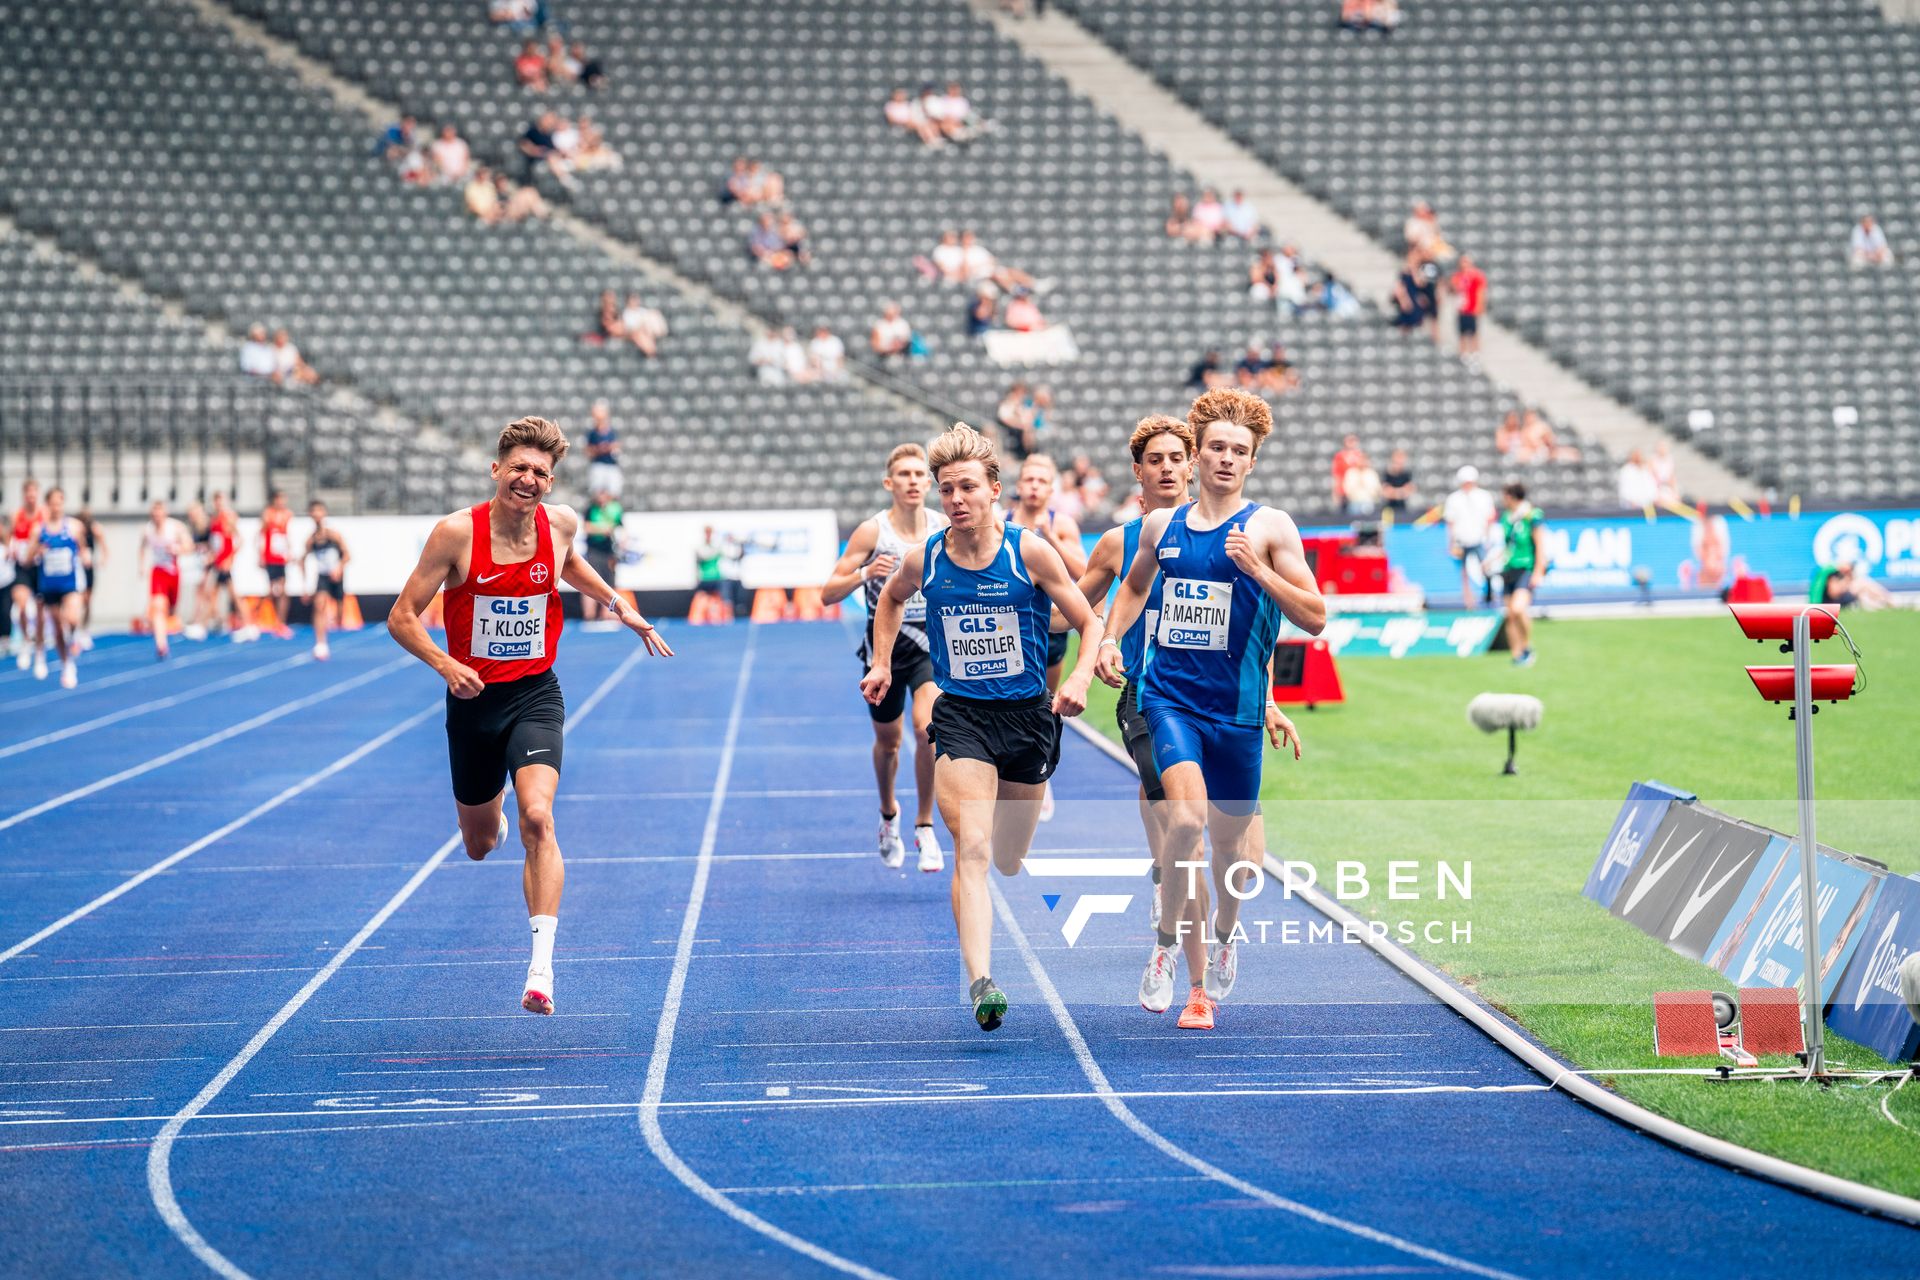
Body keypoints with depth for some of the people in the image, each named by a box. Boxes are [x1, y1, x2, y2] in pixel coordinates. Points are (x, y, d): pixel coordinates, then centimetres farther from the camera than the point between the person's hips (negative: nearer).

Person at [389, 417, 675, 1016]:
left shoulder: (560, 524, -4)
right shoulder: (457, 533, -15)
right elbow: (402, 617, -11)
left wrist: (620, 607, 16)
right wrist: (445, 664, -25)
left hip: (535, 696, 0)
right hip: (473, 698, 0)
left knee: (537, 819, -24)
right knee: (480, 845, 15)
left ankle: (541, 968, -26)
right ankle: (492, 813, 56)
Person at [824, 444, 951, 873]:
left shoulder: (945, 528, -4)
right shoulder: (872, 531, -11)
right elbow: (829, 593, -12)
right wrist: (864, 574, -30)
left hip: (931, 644, 0)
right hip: (884, 645, 0)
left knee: (927, 727, -23)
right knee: (888, 741, 14)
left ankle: (924, 826, -8)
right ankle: (889, 815, 44)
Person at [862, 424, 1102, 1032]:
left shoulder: (1031, 553, -9)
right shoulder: (923, 560, -2)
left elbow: (1090, 623, -1)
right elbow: (890, 599, 23)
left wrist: (1081, 678, -18)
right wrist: (880, 663, 14)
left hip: (1028, 715, 0)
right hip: (961, 716, 0)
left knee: (1009, 862, 15)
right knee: (972, 850, -20)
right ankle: (980, 982, -31)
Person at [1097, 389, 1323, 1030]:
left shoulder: (1269, 527, -2)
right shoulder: (1161, 525, 8)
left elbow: (1314, 618, -5)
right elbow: (1136, 584, 29)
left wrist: (1258, 569, -16)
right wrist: (1110, 639, 14)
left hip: (1236, 705, -1)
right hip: (1169, 694, 1)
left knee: (1231, 835, 11)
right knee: (1186, 817, -22)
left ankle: (1224, 932, 44)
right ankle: (1182, 961, -7)